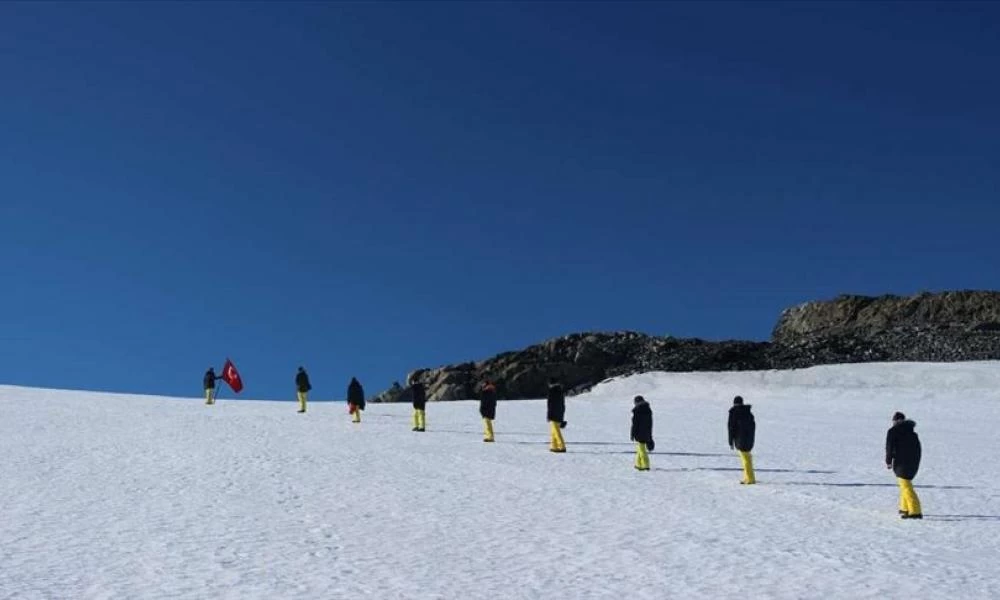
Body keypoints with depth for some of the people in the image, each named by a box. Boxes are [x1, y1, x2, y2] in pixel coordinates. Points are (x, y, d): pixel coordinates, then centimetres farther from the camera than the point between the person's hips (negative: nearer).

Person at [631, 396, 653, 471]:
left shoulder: (636, 410, -12)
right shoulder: (648, 410, 8)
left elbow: (634, 423, -13)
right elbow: (650, 423, 13)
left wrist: (633, 434, -5)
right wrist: (650, 435, 20)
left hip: (639, 433, -7)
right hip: (646, 433, 7)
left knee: (641, 450, -3)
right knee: (641, 449, 17)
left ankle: (645, 465, -5)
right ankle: (638, 464, 22)